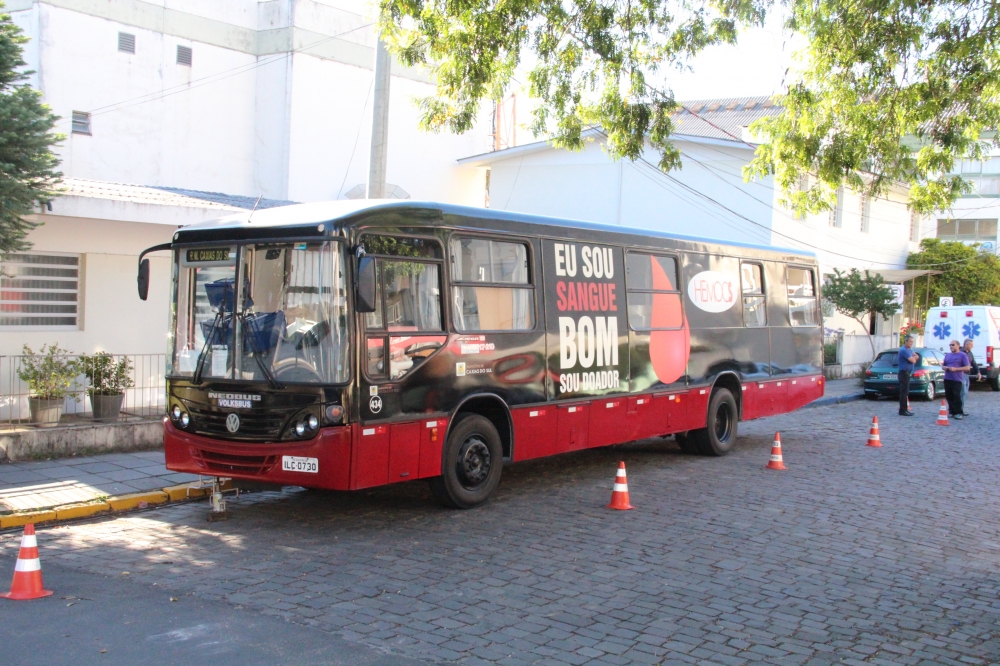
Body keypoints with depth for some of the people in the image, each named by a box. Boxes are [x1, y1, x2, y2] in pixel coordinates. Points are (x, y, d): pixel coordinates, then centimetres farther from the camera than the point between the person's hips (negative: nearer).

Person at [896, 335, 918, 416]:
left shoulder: (910, 349, 16)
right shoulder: (904, 350, -16)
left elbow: (917, 357, 11)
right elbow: (913, 361, -18)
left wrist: (913, 357, -9)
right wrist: (914, 358, 3)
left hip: (907, 373, 10)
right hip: (904, 373, -10)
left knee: (905, 392, 13)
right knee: (904, 392, -9)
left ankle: (904, 409, 18)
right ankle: (902, 410, -8)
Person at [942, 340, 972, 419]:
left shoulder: (962, 355, -1)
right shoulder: (947, 355, 18)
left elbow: (967, 367, -6)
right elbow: (943, 365, 24)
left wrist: (955, 369, -15)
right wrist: (945, 367, -1)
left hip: (957, 380, -6)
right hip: (947, 379, 6)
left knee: (957, 397, -10)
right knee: (949, 396, 7)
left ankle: (958, 413, -7)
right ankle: (951, 412, 14)